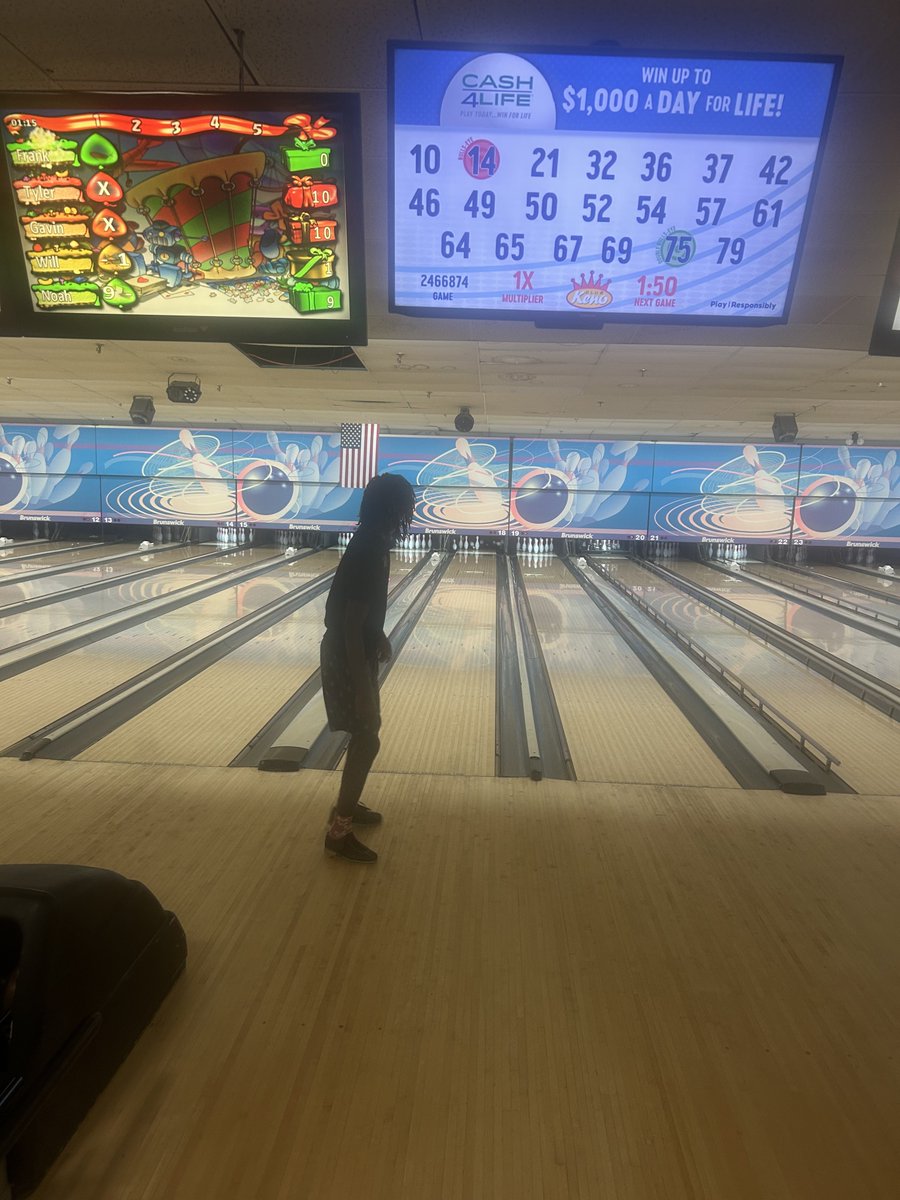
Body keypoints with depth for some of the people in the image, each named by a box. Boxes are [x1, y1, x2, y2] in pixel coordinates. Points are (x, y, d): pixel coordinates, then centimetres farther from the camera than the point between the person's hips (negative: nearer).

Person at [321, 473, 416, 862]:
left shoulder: (373, 543, 2)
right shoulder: (367, 552, -27)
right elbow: (351, 626, -27)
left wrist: (379, 636, 27)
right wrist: (363, 687, -25)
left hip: (357, 651, 9)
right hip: (349, 659, -9)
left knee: (365, 734, 20)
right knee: (367, 740, 1)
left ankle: (347, 804, 39)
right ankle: (339, 831, 15)